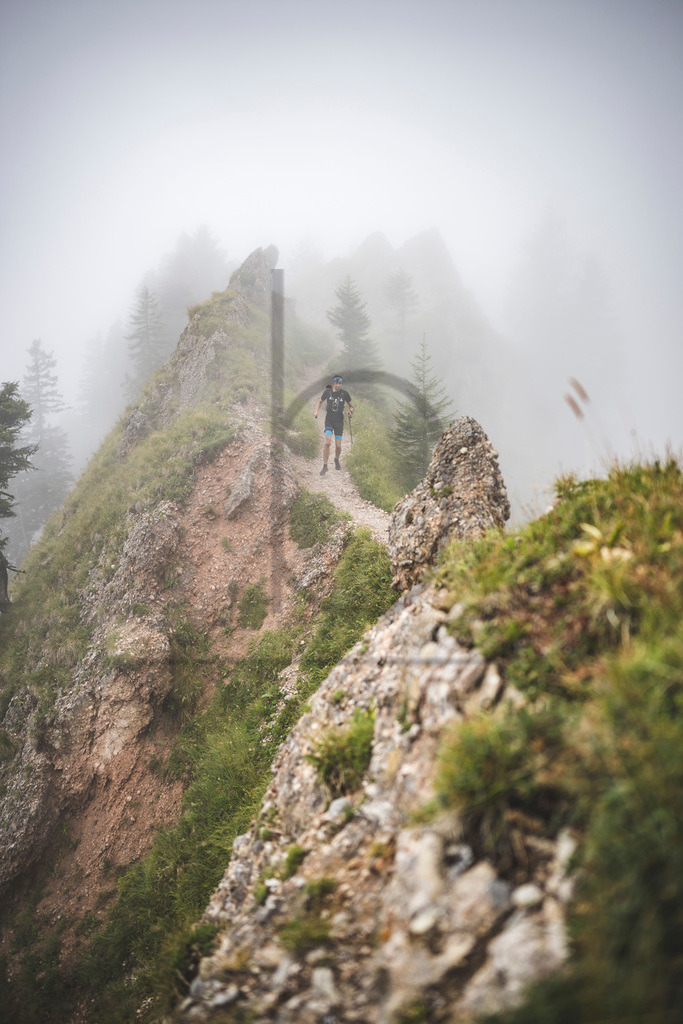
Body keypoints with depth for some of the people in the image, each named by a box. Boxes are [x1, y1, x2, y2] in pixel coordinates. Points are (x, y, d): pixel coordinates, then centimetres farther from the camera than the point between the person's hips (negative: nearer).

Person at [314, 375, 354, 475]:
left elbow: (351, 406, 6)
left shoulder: (344, 393, -6)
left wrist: (350, 412, -17)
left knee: (338, 446, 1)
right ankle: (325, 466, -7)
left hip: (339, 422, 1)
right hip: (329, 421, -1)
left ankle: (336, 459, 35)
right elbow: (320, 401, 12)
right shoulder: (327, 392, -5)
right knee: (328, 443, -18)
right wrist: (316, 411, -5)